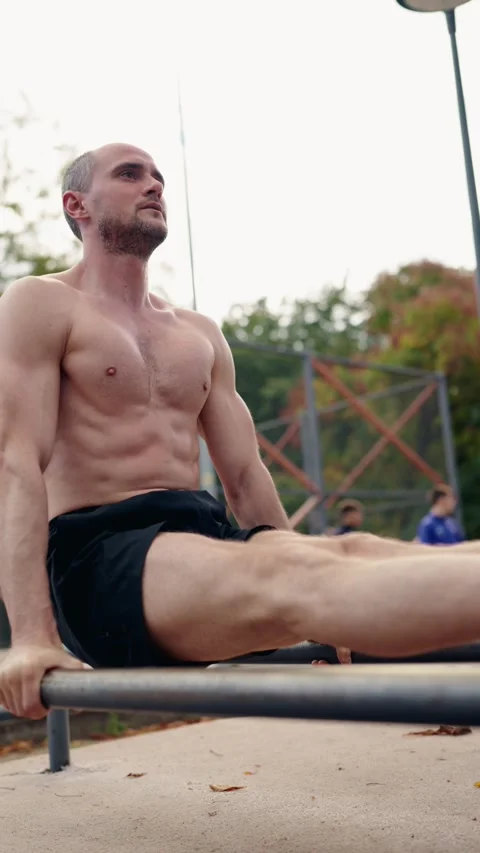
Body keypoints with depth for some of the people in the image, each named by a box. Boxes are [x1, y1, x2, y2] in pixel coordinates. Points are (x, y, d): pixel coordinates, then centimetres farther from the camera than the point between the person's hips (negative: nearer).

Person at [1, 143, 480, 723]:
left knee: (355, 552, -23)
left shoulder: (200, 335, 22)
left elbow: (244, 475, 19)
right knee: (291, 573, -35)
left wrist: (324, 618, 14)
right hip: (97, 555, -6)